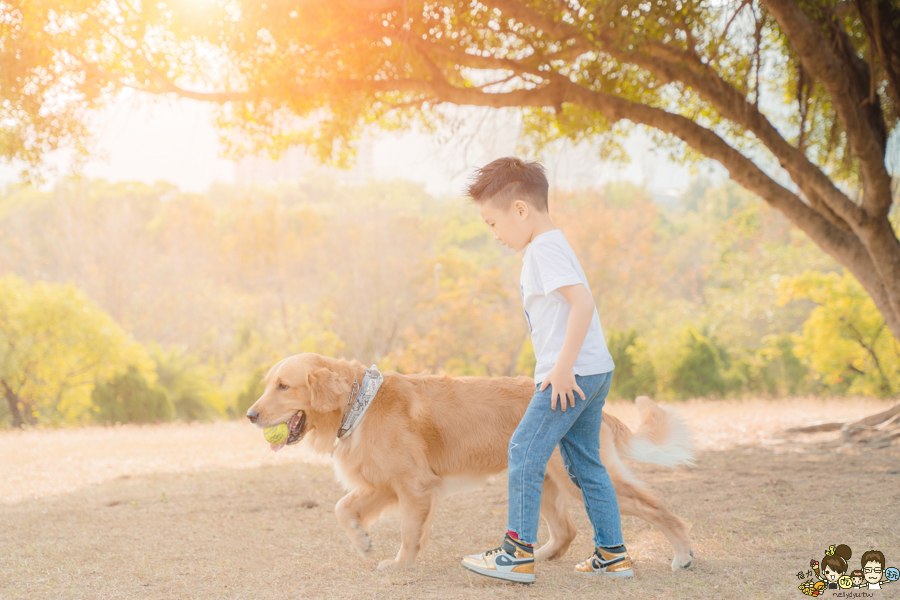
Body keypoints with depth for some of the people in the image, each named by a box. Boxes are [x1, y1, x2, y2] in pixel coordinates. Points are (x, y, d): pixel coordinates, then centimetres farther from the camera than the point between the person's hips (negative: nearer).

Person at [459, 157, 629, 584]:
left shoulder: (545, 248, -14)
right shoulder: (548, 247, 18)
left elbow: (582, 302, -25)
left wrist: (562, 368, -25)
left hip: (574, 374, -10)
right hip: (593, 373, 10)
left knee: (525, 452, -7)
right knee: (584, 463, 14)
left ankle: (518, 553, -5)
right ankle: (612, 554, 17)